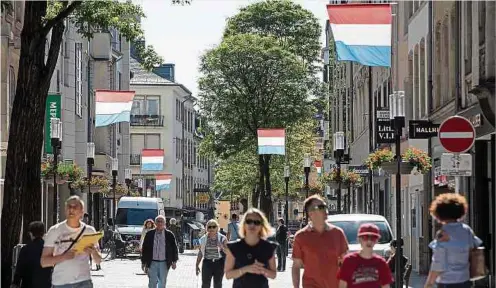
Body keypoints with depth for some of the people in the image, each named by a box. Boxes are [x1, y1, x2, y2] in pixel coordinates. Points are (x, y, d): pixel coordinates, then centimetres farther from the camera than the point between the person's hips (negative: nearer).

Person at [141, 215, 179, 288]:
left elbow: (174, 248, 6)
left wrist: (174, 261, 2)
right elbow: (144, 249, 7)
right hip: (152, 263, 0)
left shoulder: (169, 235, 1)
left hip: (164, 263, 0)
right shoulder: (149, 234, 3)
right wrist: (144, 263, 5)